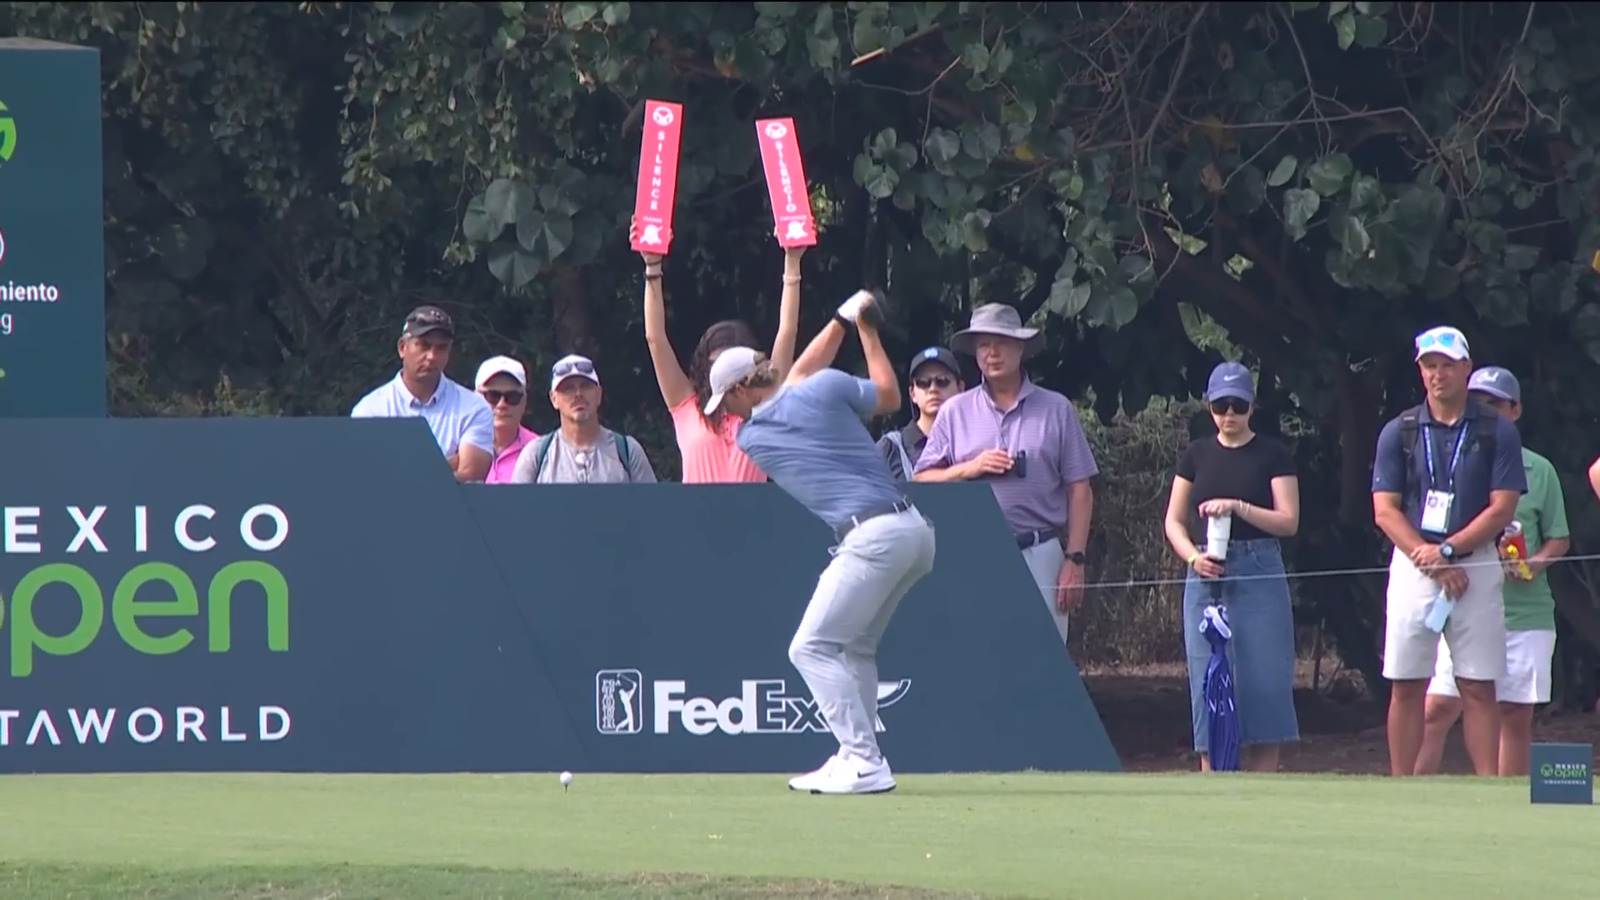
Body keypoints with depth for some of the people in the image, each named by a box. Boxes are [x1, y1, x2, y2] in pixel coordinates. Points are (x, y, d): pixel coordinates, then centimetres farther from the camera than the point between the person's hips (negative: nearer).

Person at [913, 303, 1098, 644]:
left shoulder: (1056, 409, 9)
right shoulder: (955, 411, 14)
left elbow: (1079, 491, 6)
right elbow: (922, 482, 11)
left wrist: (1074, 561, -2)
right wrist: (970, 469, -7)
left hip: (1039, 555, -1)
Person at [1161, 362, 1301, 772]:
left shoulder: (1272, 454, 3)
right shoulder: (1197, 455, 11)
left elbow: (1289, 521, -3)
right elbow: (1174, 521, 12)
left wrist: (1239, 507, -16)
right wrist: (1192, 557, -6)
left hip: (1260, 574, -2)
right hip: (1208, 578, 2)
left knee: (1264, 684, -6)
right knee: (1210, 683, -1)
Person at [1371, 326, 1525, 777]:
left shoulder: (1497, 432, 3)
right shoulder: (1399, 432, 7)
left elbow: (1502, 508, -2)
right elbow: (1385, 510, 2)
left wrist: (1448, 551, -13)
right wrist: (1430, 562, -10)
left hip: (1476, 567, -1)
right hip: (1413, 566, 1)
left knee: (1479, 688, -2)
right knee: (1406, 686, 0)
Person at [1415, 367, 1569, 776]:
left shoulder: (1539, 470, 9)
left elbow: (1559, 539, 12)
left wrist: (1533, 564, -8)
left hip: (1525, 610, 1)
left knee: (1516, 716, 4)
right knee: (1436, 710, -10)